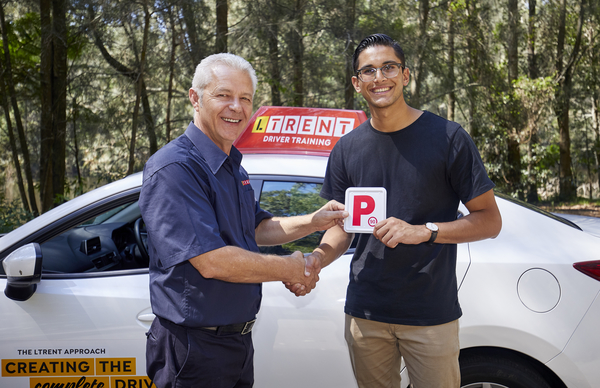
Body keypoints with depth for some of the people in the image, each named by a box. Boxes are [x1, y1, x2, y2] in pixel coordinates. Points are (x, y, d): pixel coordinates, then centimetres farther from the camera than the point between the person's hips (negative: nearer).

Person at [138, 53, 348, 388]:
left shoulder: (233, 167, 11)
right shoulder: (175, 168, -22)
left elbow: (257, 229, 22)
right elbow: (211, 261, -28)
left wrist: (314, 222, 6)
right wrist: (289, 269, -16)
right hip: (195, 350, -9)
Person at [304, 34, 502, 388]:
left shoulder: (448, 138, -6)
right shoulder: (347, 150, 5)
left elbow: (490, 220, -6)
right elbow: (342, 227, 10)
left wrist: (423, 231, -21)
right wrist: (315, 259, -11)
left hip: (431, 314, -3)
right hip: (365, 312, 3)